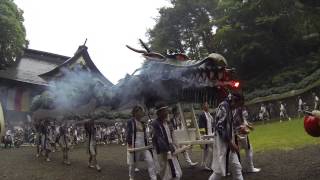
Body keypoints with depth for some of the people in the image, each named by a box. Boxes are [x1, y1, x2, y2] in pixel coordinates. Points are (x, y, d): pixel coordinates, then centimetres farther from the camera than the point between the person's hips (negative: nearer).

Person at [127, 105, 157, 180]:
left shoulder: (142, 123, 14)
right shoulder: (130, 122, -6)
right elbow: (129, 134, -11)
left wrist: (146, 144, 16)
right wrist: (130, 145, -18)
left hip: (143, 145, 6)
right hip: (134, 145, -6)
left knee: (150, 161, -5)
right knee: (132, 164, 8)